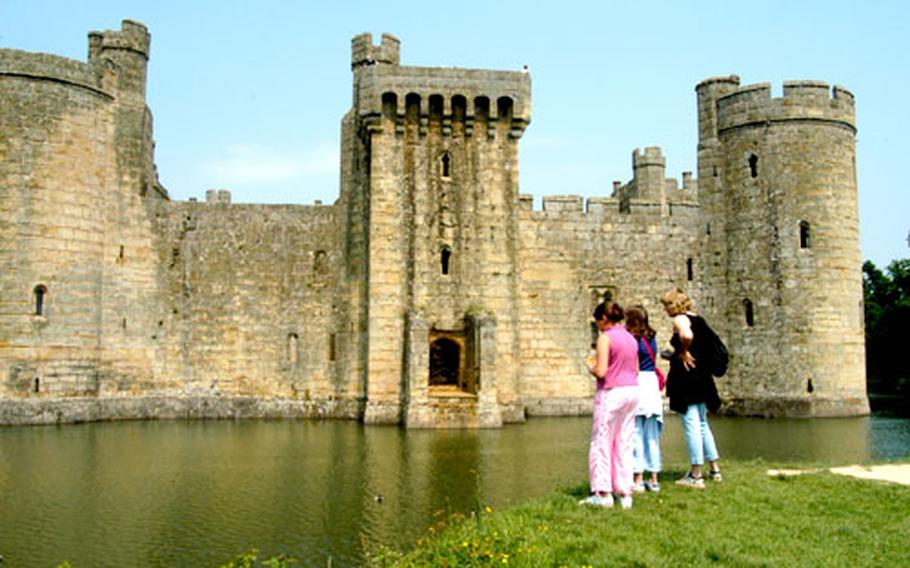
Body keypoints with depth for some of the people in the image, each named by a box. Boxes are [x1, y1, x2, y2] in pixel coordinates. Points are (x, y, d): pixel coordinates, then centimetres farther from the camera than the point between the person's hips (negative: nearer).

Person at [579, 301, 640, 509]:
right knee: (625, 443, 11)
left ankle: (603, 492, 1)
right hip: (632, 390, 7)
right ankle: (625, 493, 13)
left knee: (601, 443, 1)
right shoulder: (630, 338, 12)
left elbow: (601, 372, -17)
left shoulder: (605, 337, -11)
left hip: (611, 392, -7)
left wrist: (591, 368, 3)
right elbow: (636, 370, 16)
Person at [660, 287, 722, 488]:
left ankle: (696, 475, 0)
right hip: (702, 377, 9)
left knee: (691, 424, -4)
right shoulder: (698, 319, 14)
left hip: (686, 376, -9)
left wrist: (683, 353, -15)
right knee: (702, 423, 18)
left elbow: (687, 336, -33)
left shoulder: (680, 319, -11)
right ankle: (715, 468, 24)